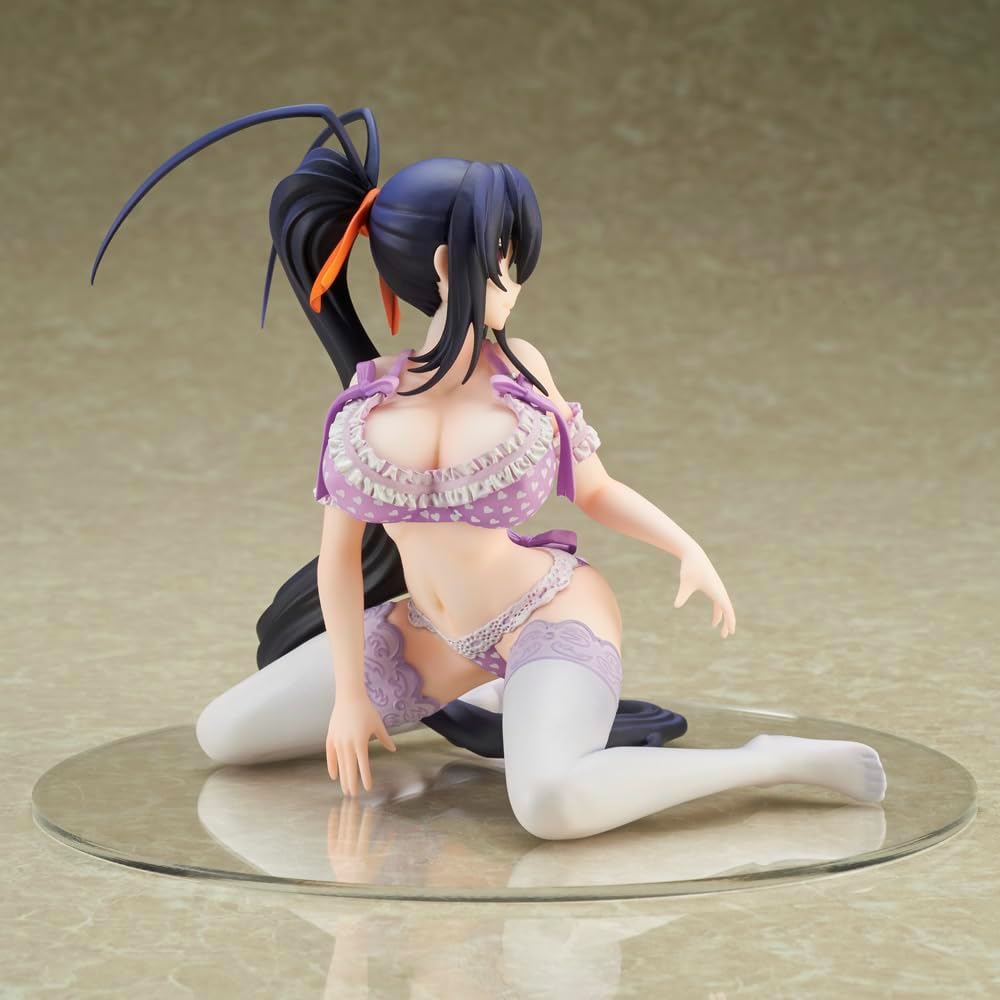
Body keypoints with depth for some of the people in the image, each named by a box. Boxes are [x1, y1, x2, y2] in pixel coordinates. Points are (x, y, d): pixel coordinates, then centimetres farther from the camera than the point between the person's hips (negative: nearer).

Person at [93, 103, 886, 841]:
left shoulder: (518, 366, -6)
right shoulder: (368, 393, -2)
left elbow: (597, 490, 6)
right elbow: (341, 550, 2)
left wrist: (690, 549, -10)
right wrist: (349, 692, -1)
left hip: (552, 615, -5)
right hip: (436, 640, 5)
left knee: (551, 804, -37)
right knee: (221, 736, 9)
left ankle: (775, 760, -18)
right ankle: (484, 699, 18)